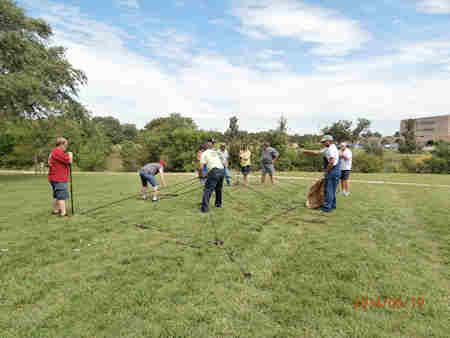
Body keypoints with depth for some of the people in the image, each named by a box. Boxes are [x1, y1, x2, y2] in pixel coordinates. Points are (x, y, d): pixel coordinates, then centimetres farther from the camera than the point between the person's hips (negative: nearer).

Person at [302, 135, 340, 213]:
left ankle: (327, 207, 1)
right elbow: (317, 152, 25)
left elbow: (332, 162, -25)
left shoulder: (331, 149, -15)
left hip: (332, 171, -10)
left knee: (329, 190, -4)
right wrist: (306, 151, 25)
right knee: (332, 190, 17)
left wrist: (327, 171, -15)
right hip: (334, 171, 10)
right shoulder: (327, 149, 17)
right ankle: (332, 205, 26)